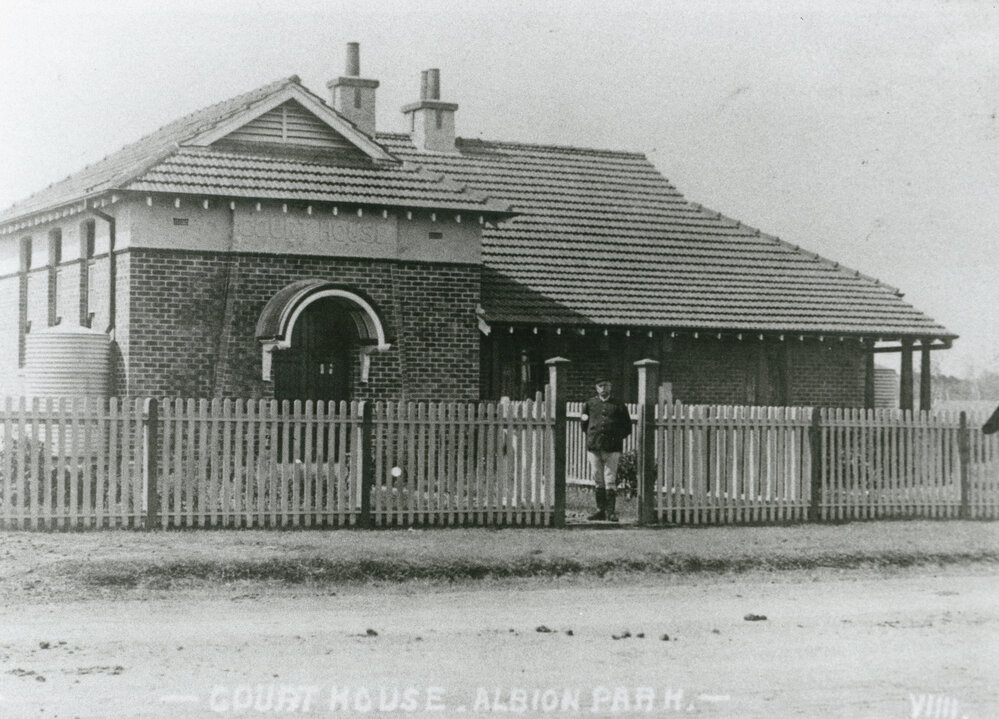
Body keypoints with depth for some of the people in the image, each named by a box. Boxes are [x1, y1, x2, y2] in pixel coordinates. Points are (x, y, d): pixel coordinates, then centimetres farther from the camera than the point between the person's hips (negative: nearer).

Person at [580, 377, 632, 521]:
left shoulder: (618, 405, 6)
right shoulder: (590, 404, 11)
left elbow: (627, 426, 12)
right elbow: (584, 423, 21)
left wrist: (618, 438, 4)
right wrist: (591, 437, 12)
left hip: (612, 448, -2)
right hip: (594, 447, 2)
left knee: (610, 480, -6)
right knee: (597, 481, 5)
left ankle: (610, 512, -3)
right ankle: (600, 510, 12)